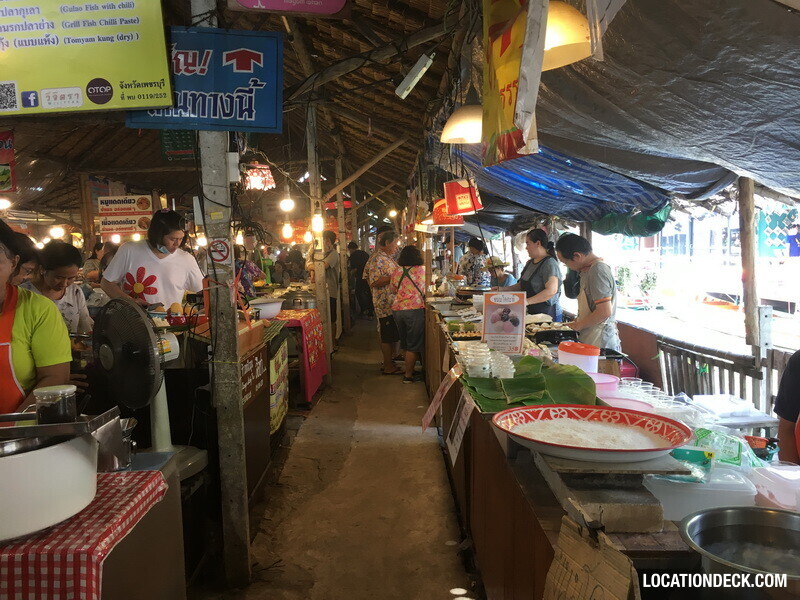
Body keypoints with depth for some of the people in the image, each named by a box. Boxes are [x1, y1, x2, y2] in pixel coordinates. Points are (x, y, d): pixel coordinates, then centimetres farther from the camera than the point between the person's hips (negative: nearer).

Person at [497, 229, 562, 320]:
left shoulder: (549, 263, -15)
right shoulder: (529, 263, 12)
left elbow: (552, 290, -27)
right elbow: (522, 285, 20)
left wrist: (527, 301, -32)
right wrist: (503, 289, 6)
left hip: (547, 314, -7)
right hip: (531, 312, 7)